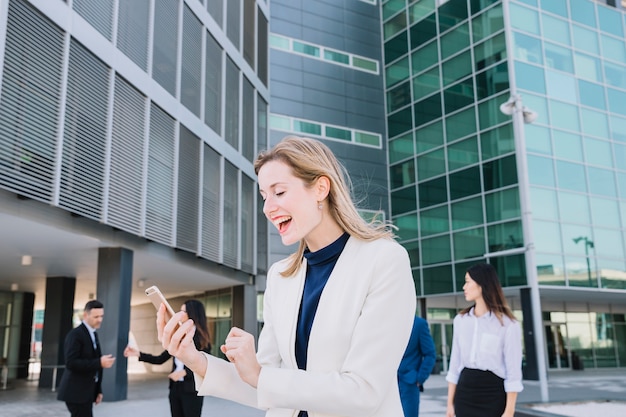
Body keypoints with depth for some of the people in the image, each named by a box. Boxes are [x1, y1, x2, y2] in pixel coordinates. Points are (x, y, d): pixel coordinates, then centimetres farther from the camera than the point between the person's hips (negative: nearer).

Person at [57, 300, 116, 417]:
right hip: (76, 392, -9)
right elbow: (71, 363, -23)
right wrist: (99, 363, -27)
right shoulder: (75, 334, -13)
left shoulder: (93, 334, 14)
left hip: (86, 391, 9)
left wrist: (98, 390, 13)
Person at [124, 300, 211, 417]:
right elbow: (160, 359, 9)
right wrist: (139, 354, 1)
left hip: (192, 390, -6)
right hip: (175, 388, 6)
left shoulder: (202, 341, -8)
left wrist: (185, 372, -23)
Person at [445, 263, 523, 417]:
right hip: (465, 393, 4)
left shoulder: (508, 324, -6)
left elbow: (513, 371, -8)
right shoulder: (460, 320, 8)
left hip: (494, 394, -4)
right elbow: (455, 363, 10)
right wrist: (450, 402, 9)